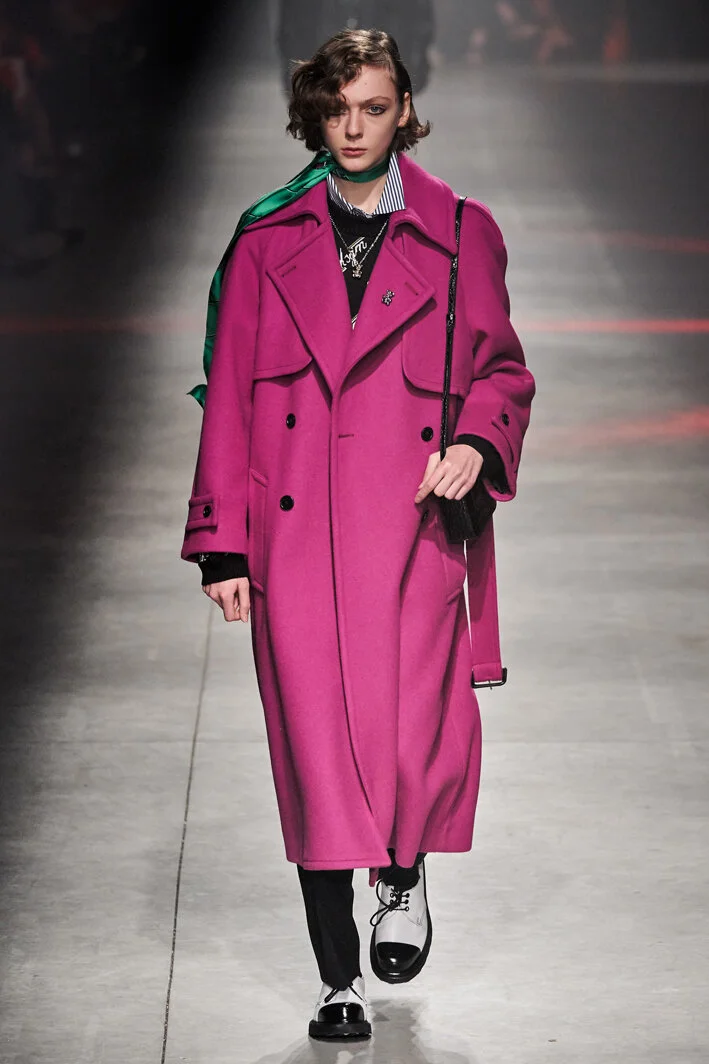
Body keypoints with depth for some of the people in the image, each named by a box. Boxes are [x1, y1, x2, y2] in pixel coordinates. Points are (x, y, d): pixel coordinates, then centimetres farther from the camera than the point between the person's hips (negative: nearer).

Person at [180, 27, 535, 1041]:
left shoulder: (459, 233, 7)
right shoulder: (267, 241, 8)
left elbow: (502, 366, 14)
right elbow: (229, 396, 8)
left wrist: (478, 442, -8)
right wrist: (223, 544, 3)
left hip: (414, 524, -1)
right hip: (296, 532, 1)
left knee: (416, 744, -9)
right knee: (314, 751, -1)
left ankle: (404, 876, 27)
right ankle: (340, 982, 11)